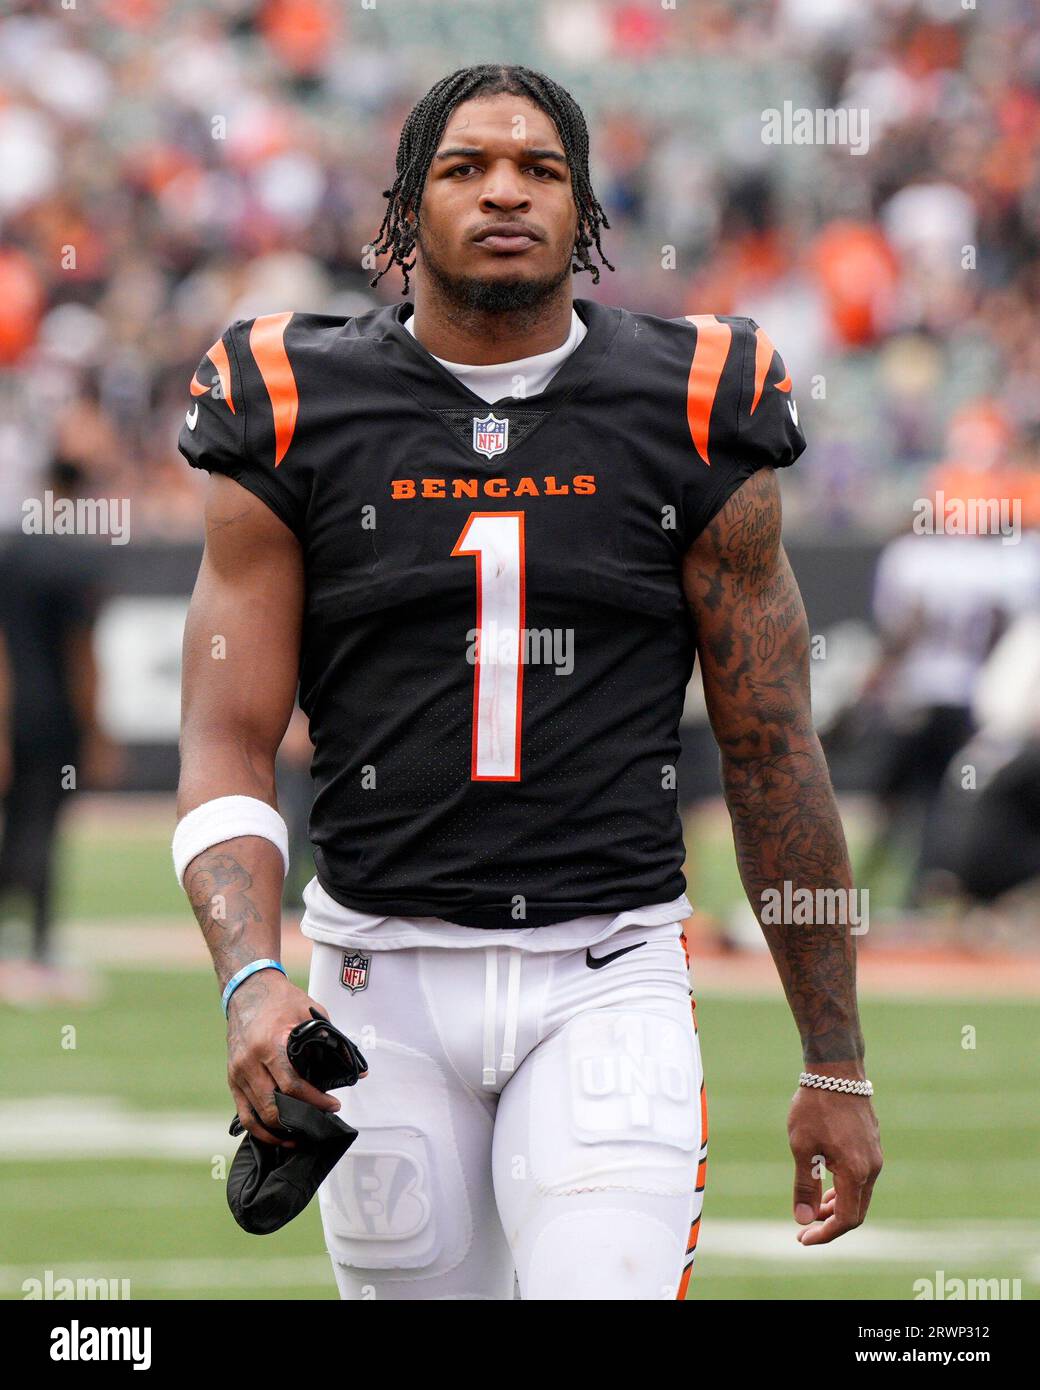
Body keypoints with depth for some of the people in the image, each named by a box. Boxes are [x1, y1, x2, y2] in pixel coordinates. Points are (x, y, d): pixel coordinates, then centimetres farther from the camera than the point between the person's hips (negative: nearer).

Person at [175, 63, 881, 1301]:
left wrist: (836, 1065, 8)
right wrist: (250, 980, -20)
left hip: (607, 977, -1)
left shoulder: (691, 421, 2)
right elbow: (227, 747, -1)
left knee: (611, 1287, -20)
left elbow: (774, 758, 7)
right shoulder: (299, 419, 1)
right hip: (387, 970, 1)